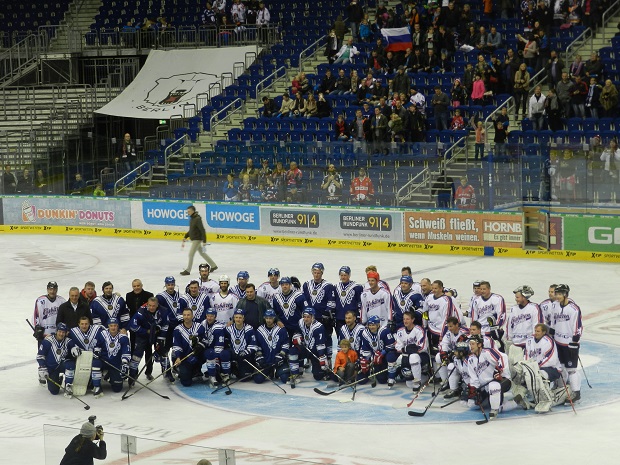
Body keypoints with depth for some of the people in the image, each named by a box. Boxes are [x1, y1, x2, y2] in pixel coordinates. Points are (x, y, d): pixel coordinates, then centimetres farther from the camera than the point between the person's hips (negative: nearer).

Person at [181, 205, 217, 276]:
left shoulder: (197, 219, -20)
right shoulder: (192, 218, 9)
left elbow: (203, 230, -22)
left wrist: (204, 241, -25)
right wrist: (186, 237, 14)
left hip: (197, 239, -10)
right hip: (194, 239, 10)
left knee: (191, 254, -7)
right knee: (202, 253, 18)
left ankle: (187, 270, -1)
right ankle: (213, 266, 27)